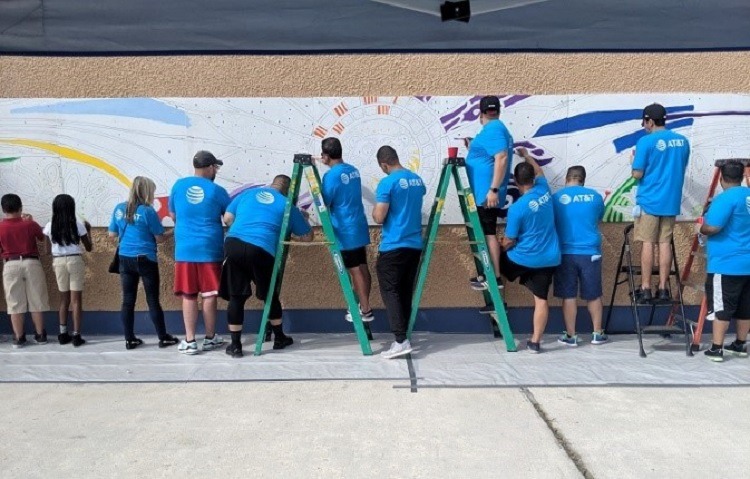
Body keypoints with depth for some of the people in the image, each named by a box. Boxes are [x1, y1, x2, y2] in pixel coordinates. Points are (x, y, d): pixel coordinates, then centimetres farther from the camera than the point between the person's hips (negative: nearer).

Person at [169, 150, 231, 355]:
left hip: (184, 249, 2)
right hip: (210, 250, -2)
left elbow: (172, 215, 18)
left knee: (188, 296, 6)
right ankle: (210, 338, 18)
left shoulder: (178, 185, 5)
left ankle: (189, 341, 7)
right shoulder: (216, 191, -3)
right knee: (209, 295, 7)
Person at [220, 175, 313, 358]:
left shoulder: (247, 193, 24)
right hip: (260, 250, -2)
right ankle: (279, 338, 31)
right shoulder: (287, 205, 16)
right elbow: (307, 237, 21)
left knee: (236, 296, 9)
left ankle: (235, 345, 11)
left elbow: (227, 218, 21)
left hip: (233, 244, 2)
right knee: (270, 295, 17)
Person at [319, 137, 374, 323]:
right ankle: (363, 305, 22)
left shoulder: (331, 176, -17)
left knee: (355, 271, -3)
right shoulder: (353, 170, 9)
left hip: (345, 231, -8)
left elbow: (324, 205, -11)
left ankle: (366, 311, 2)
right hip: (359, 227, 8)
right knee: (363, 268, 12)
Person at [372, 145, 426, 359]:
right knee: (406, 291, 14)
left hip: (393, 246, -7)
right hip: (415, 244, 7)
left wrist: (375, 210, 6)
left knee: (390, 291, -3)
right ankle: (404, 333, 19)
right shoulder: (418, 180, 10)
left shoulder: (387, 183, -12)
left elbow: (379, 218, -14)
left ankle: (401, 341, -11)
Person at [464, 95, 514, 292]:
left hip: (486, 193, -10)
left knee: (488, 234, -6)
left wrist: (494, 189, -26)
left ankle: (495, 277, -1)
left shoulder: (492, 129, -13)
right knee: (486, 233, 14)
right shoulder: (499, 128, 19)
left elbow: (501, 158, -24)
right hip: (485, 192, 10)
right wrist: (473, 148, 30)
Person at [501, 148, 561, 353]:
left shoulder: (517, 208, -17)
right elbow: (539, 172, 25)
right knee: (541, 299, 7)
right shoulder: (545, 190, 0)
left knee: (499, 257, 24)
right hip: (549, 259, 5)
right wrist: (527, 156, 36)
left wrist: (502, 247, 11)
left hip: (523, 259, -5)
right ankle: (535, 341, 9)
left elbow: (509, 241, -11)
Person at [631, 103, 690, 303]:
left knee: (647, 243, 0)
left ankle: (645, 289, 3)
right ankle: (663, 289, 11)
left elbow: (637, 174, -11)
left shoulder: (646, 141, -11)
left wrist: (634, 160, 7)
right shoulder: (683, 141, 8)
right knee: (665, 243, 8)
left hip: (649, 200, -5)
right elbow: (681, 169, 18)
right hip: (671, 201, 5)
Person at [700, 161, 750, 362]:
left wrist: (702, 228, -2)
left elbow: (711, 228, -23)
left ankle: (716, 349, -2)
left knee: (721, 308, -4)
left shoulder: (726, 198, -16)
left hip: (726, 264, -8)